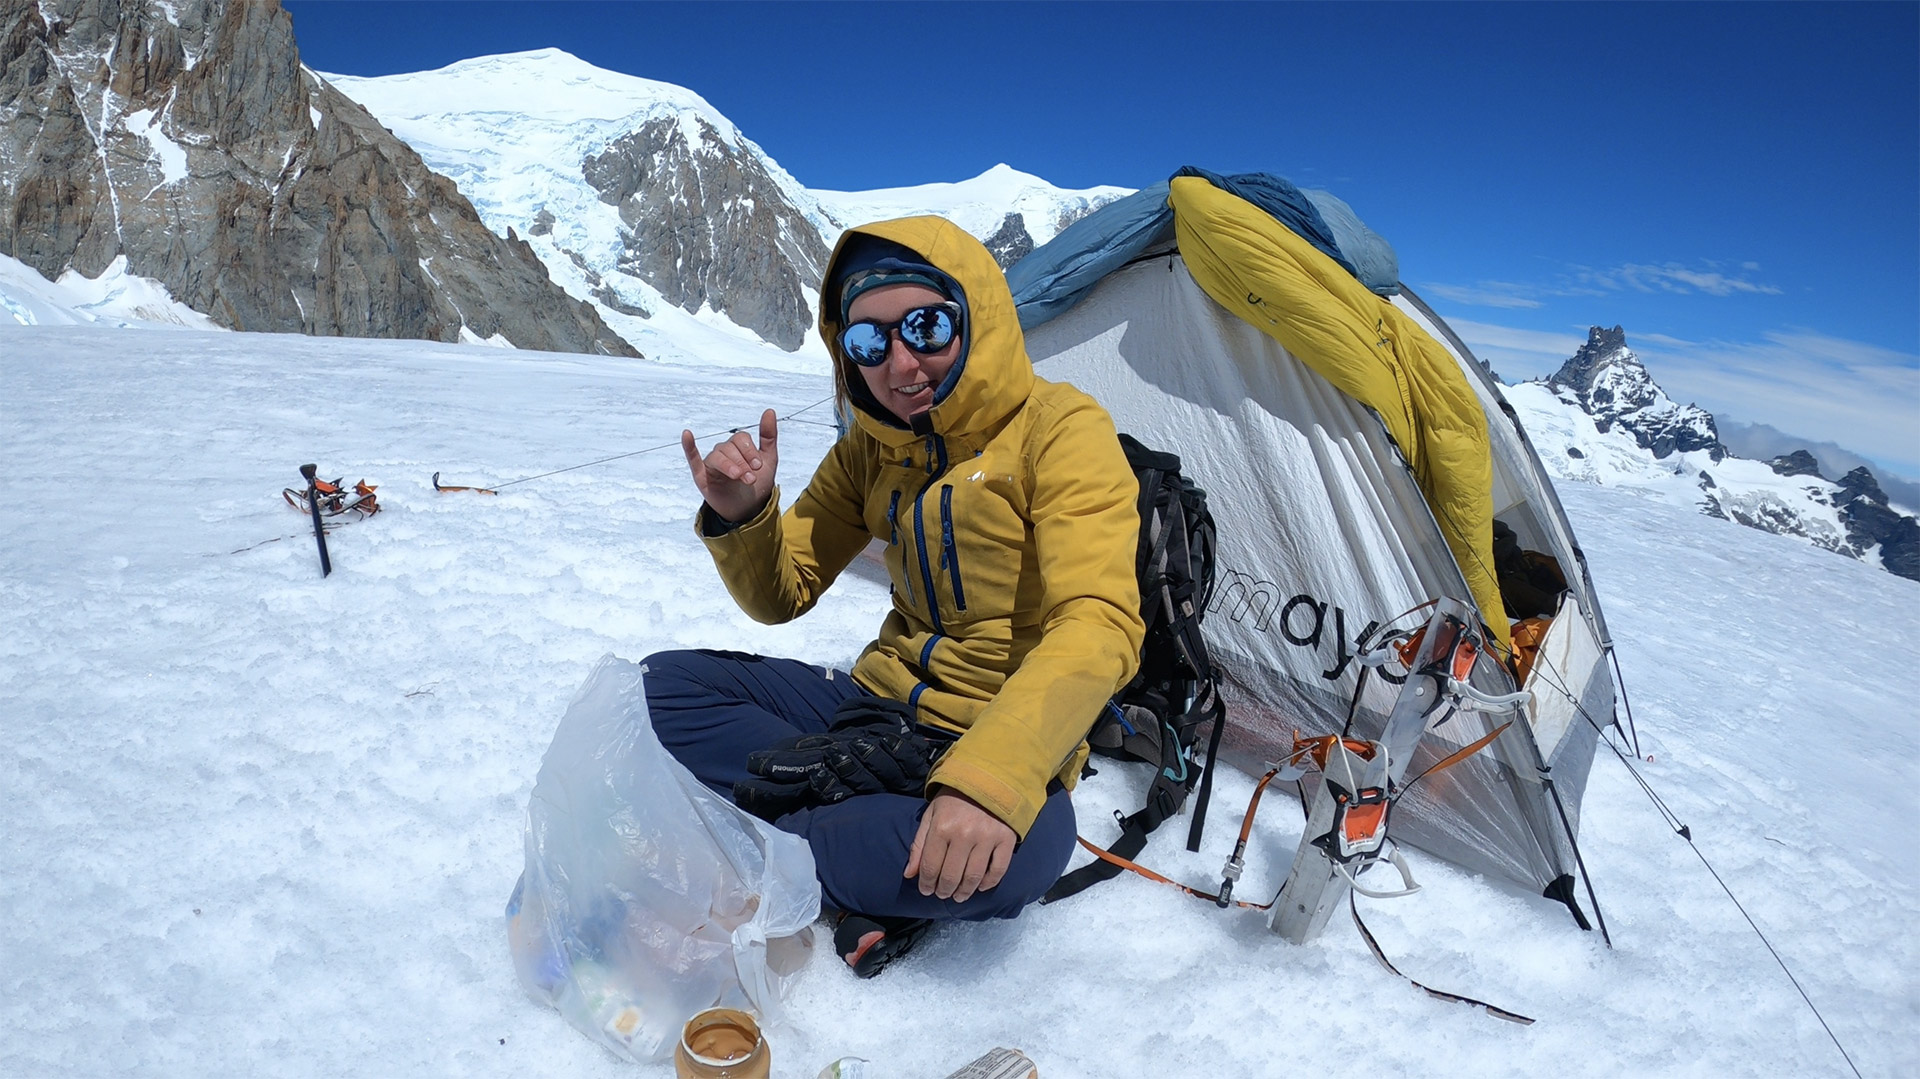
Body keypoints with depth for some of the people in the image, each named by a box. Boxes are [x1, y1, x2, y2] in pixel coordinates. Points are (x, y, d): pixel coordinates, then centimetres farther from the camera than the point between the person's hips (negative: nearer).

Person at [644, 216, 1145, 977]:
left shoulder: (1059, 430, -13)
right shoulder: (871, 450, 6)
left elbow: (1098, 624, -25)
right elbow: (781, 596, 11)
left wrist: (991, 780, -39)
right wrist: (740, 518, -12)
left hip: (1003, 741, -5)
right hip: (882, 711, 6)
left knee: (1019, 849, -39)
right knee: (664, 684, -2)